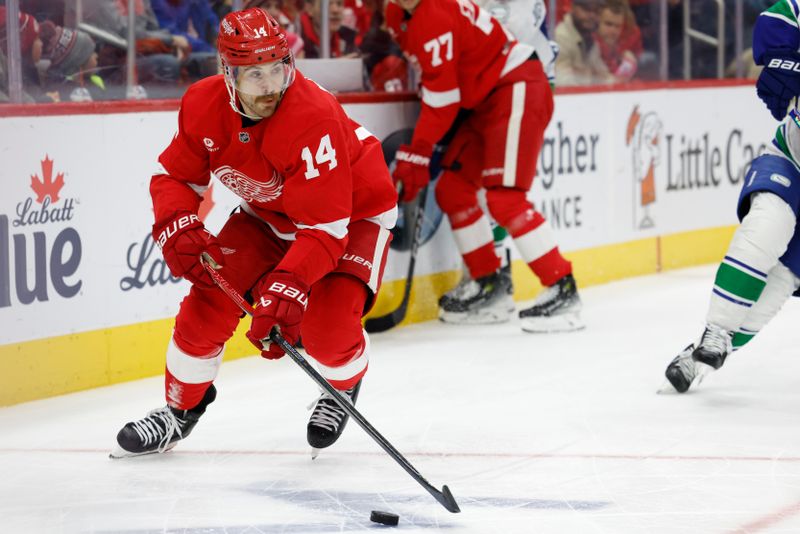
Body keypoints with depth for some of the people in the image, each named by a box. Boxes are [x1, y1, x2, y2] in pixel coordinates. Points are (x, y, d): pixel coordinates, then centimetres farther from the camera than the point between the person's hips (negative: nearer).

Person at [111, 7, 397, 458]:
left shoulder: (314, 119, -38)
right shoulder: (203, 105, -19)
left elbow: (325, 226, -38)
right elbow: (176, 175, -5)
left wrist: (289, 285, -50)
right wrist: (178, 226, -25)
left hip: (355, 213, -5)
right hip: (270, 213, 5)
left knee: (328, 327, -22)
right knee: (210, 297, -8)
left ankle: (344, 388, 15)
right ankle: (182, 407, 15)